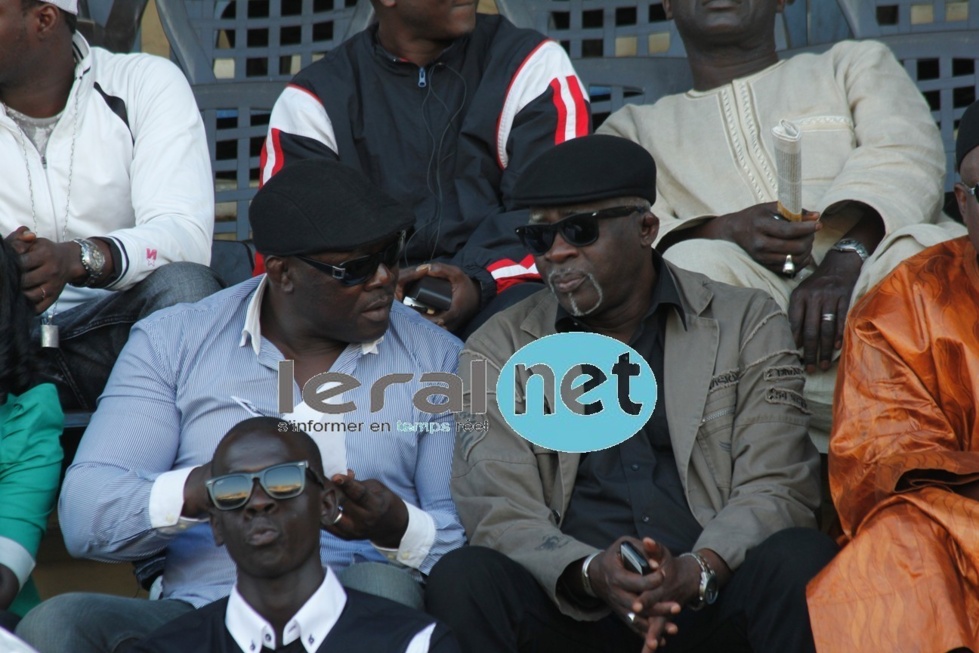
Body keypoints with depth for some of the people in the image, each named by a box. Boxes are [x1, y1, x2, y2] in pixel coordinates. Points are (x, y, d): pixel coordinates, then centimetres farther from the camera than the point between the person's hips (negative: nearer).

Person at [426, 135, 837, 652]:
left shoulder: (748, 325, 10)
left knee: (799, 558, -31)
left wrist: (695, 571, -21)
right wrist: (591, 573, -21)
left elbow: (777, 489, 0)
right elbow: (497, 510, 0)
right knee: (461, 577, -30)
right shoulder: (497, 351, 12)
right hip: (571, 606, 0)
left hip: (712, 604, 0)